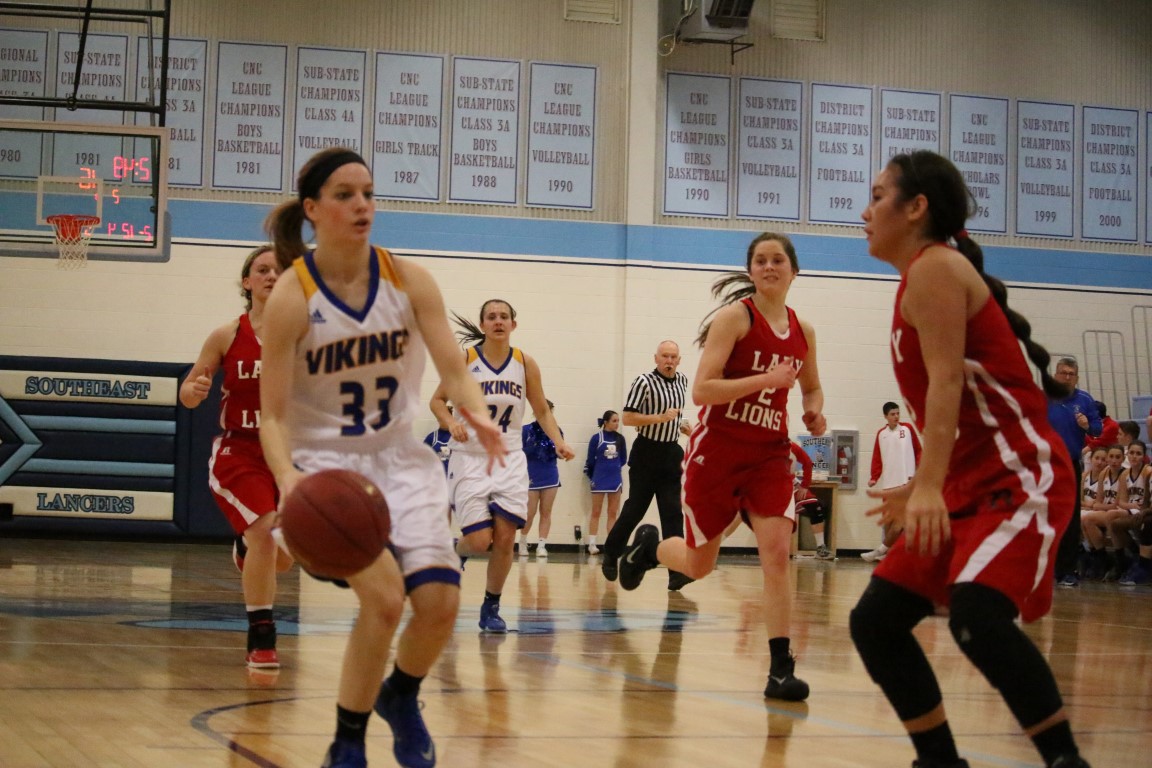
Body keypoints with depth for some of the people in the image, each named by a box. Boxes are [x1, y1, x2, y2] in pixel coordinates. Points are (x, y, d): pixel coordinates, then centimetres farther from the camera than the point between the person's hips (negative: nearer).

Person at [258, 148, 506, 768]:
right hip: (328, 465, -3)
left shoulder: (408, 280, -6)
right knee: (384, 596, -23)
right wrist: (289, 480, -33)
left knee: (440, 601, -11)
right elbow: (273, 414, -14)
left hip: (401, 460, 4)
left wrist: (477, 416, -32)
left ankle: (401, 697, 24)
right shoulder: (291, 297, -14)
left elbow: (454, 371, -9)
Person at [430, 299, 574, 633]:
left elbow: (542, 411, 10)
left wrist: (558, 441, -6)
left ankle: (491, 608, 12)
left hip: (509, 458, 2)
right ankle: (457, 552, 27)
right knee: (479, 540, -11)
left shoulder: (525, 364, 1)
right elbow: (437, 400, 3)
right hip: (469, 457, -2)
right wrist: (451, 424, -18)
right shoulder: (465, 360, -6)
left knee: (505, 537, -6)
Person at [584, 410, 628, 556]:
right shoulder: (597, 438, -9)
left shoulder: (620, 439, 0)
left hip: (615, 480, 3)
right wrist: (591, 477, 6)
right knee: (596, 513, 4)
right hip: (599, 480, -3)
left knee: (613, 513, 7)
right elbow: (590, 460, -3)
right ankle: (592, 544, 6)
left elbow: (623, 459, 10)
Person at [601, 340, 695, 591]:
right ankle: (610, 555, 22)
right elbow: (628, 418, -16)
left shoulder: (682, 381, 10)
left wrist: (681, 424, 13)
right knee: (635, 508, 1)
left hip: (671, 453, 5)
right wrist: (661, 418, -21)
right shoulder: (644, 382, -11)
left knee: (673, 512, -4)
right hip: (646, 452, -5)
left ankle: (677, 571, -11)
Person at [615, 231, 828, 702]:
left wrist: (814, 411, 2)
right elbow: (702, 390, -17)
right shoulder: (735, 316, -10)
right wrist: (766, 380, -26)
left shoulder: (802, 332, 6)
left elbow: (811, 387, 25)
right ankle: (649, 545, 44)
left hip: (770, 455, 3)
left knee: (777, 552, -15)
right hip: (717, 451, -3)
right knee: (698, 564, 9)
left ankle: (781, 668, -12)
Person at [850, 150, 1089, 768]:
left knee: (976, 615, -31)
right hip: (969, 486, 10)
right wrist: (920, 489, 31)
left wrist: (930, 487, -31)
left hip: (1020, 478, -10)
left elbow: (948, 382, -21)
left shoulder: (935, 266, -9)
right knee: (875, 622, 6)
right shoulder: (920, 278, 19)